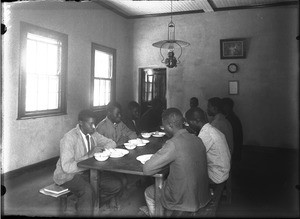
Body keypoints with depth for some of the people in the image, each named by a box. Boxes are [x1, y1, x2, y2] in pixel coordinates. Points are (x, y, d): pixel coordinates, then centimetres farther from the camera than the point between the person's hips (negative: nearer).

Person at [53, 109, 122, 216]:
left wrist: (102, 149, -13)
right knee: (87, 191, -37)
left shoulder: (93, 134, 0)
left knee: (116, 185, -10)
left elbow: (111, 143, 10)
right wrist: (89, 155, -28)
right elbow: (67, 167, -27)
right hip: (68, 175, -7)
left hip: (88, 171, 7)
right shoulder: (69, 138, -21)